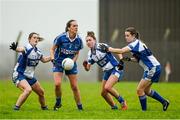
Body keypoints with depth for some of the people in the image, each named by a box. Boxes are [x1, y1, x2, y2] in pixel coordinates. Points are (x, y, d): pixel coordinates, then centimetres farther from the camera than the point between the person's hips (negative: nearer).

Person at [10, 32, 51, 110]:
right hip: (19, 75, -8)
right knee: (28, 89, -32)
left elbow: (44, 59, 25)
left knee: (41, 92, 14)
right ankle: (16, 107, -24)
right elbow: (21, 49, -47)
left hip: (30, 77, 8)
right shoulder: (27, 49, -21)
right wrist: (15, 48, -69)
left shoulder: (37, 52, 4)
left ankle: (44, 107, 39)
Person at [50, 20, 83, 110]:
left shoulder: (78, 40, -8)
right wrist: (53, 59, -22)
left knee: (74, 86, 2)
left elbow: (77, 53, 5)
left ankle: (80, 106, 14)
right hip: (58, 63, -2)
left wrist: (73, 61, -12)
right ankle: (58, 102, 8)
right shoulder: (61, 37, -18)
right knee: (57, 84, -18)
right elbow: (52, 49, -5)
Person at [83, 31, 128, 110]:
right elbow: (88, 68, 6)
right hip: (107, 72, 8)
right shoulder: (90, 54, 3)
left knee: (107, 87, -24)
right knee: (103, 93, 5)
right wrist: (85, 65, -17)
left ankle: (122, 102, -6)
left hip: (116, 69, -8)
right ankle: (114, 107, 23)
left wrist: (121, 61, -28)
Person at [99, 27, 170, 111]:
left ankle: (144, 110, 0)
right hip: (150, 69, 10)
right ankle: (164, 102, 26)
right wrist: (130, 59, -2)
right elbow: (138, 59, 16)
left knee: (139, 90, -8)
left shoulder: (136, 44, -18)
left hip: (153, 68, -10)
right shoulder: (136, 44, 12)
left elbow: (121, 51, -28)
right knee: (146, 90, 18)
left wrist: (107, 49, -25)